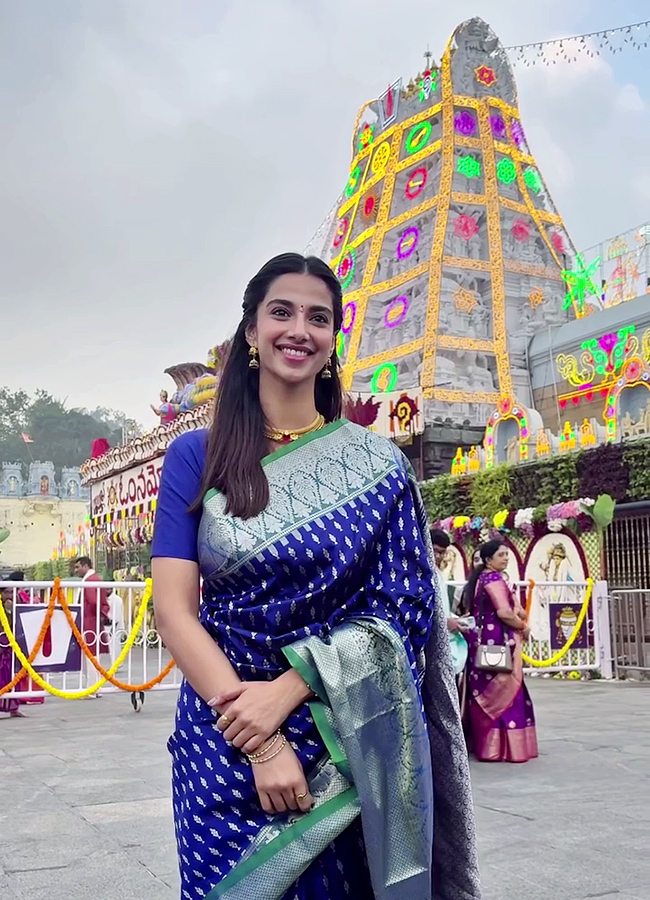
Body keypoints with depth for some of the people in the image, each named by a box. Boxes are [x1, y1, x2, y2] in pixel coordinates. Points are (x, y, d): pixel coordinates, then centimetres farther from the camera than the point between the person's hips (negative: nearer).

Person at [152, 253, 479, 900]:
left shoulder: (376, 464, 1)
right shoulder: (197, 455, 0)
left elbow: (402, 604, -5)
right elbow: (174, 609, -6)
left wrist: (287, 690, -17)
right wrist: (261, 743, -15)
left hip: (347, 743, 1)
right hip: (224, 742, 0)